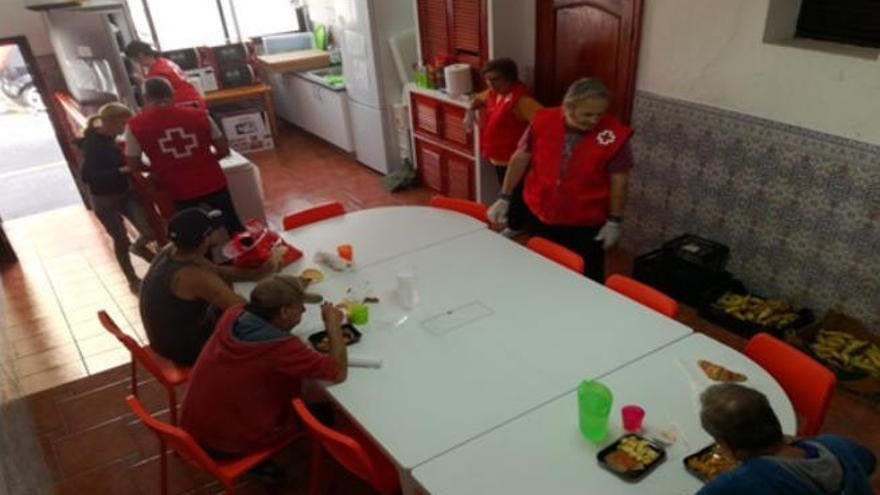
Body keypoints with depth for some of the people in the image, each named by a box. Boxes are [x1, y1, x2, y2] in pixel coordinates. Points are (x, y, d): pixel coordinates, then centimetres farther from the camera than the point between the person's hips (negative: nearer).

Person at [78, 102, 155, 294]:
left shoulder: (111, 138, -1)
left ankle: (138, 246, 29)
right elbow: (87, 176, -30)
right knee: (121, 241, 8)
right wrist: (121, 171, -34)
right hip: (104, 200, -5)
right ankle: (133, 281, 27)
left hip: (126, 192, 5)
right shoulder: (91, 144, -20)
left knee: (151, 231, -7)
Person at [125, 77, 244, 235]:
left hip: (179, 191, 0)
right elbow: (224, 150, 1)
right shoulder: (198, 115, -4)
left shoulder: (135, 126, -6)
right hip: (212, 183, 1)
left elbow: (133, 165, -1)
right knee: (234, 227, 17)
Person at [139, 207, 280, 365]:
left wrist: (259, 271, -7)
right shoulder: (195, 276, -34)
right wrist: (270, 268, -13)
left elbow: (218, 272, 6)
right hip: (185, 351, -8)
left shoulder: (171, 251, -7)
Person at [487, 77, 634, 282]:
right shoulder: (543, 121, -13)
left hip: (585, 225, -2)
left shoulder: (614, 135, -18)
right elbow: (521, 158, -2)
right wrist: (504, 198, -2)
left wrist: (614, 221, -5)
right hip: (538, 215, 3)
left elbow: (618, 181, -8)